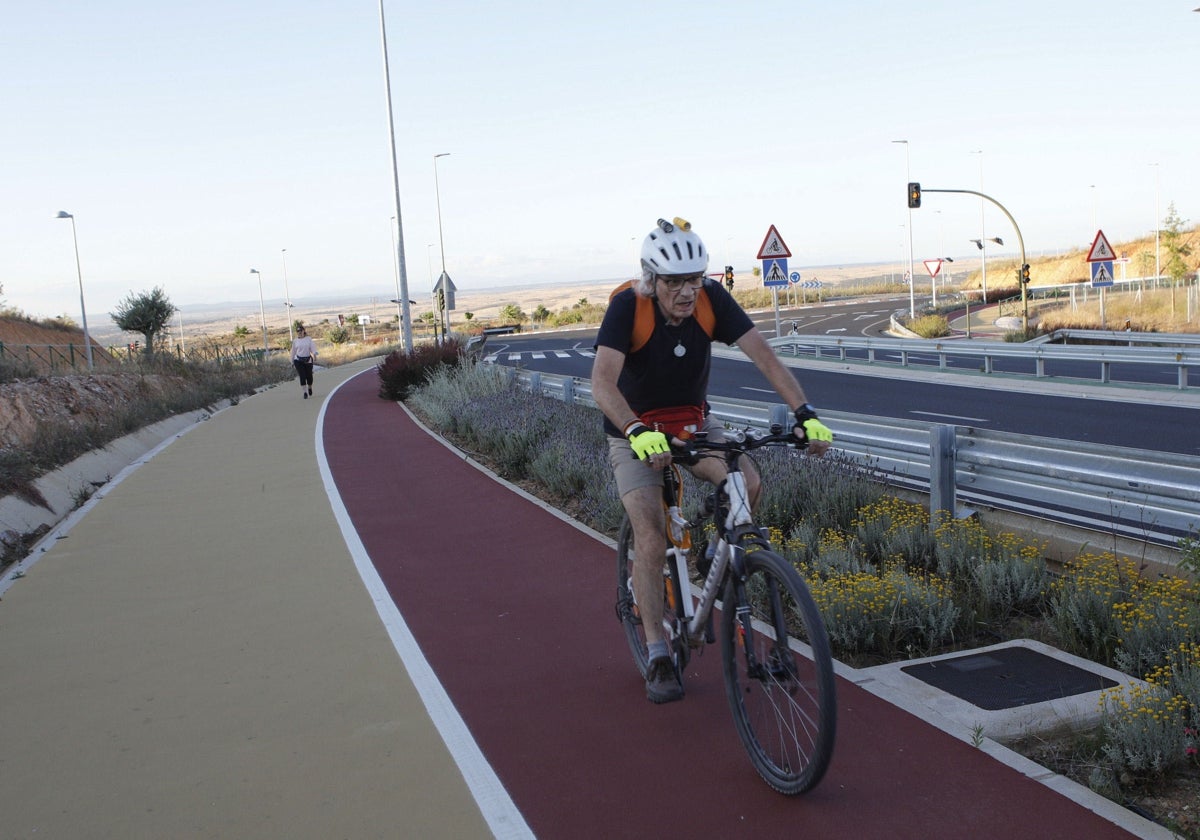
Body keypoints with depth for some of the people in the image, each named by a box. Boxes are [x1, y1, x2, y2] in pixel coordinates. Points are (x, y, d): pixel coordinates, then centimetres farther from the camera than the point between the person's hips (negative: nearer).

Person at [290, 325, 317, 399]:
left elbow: (313, 347, -8)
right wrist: (292, 362, 16)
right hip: (298, 360, 0)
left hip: (308, 360, 0)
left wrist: (314, 355, -27)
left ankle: (310, 388, 38)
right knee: (302, 376, -11)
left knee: (309, 376, 8)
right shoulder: (295, 341, 5)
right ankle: (305, 392, -9)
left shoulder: (308, 339, 2)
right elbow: (293, 351, 12)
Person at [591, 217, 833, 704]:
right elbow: (603, 382, -38)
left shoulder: (712, 299, -17)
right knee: (651, 542, -14)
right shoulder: (627, 305, -26)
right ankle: (657, 657, 1)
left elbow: (762, 355, -22)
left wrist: (804, 413, -35)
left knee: (748, 485, -24)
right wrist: (638, 433, -55)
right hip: (636, 433, -3)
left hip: (693, 422, 3)